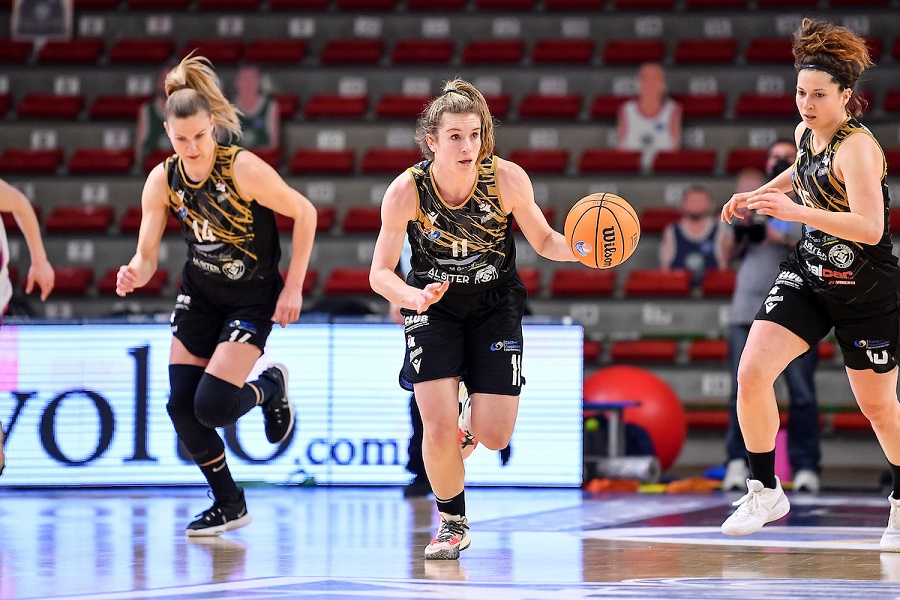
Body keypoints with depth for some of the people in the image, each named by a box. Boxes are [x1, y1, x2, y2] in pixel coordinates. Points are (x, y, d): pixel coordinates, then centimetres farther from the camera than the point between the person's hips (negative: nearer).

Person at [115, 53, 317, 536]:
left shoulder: (243, 169, -25)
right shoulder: (162, 180, -11)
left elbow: (304, 213, -15)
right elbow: (147, 255, -9)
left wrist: (293, 287, -14)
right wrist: (134, 274, -33)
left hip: (253, 298, -5)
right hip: (198, 295, 5)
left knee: (212, 405, -16)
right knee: (180, 406, -1)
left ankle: (271, 388, 19)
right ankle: (228, 505, 19)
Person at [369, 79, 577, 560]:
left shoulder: (507, 179, -21)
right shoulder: (406, 190, -22)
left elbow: (543, 240, -5)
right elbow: (380, 273, -15)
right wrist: (412, 297, -36)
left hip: (495, 304, 1)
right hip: (433, 306, -1)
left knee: (494, 437, -6)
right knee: (438, 428, -15)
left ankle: (470, 420, 34)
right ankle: (452, 522, 12)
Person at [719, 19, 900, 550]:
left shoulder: (857, 147, -23)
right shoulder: (806, 133, 1)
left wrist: (794, 210, -39)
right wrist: (757, 194, 19)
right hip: (808, 276, 6)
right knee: (752, 373, -13)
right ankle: (766, 492, 1)